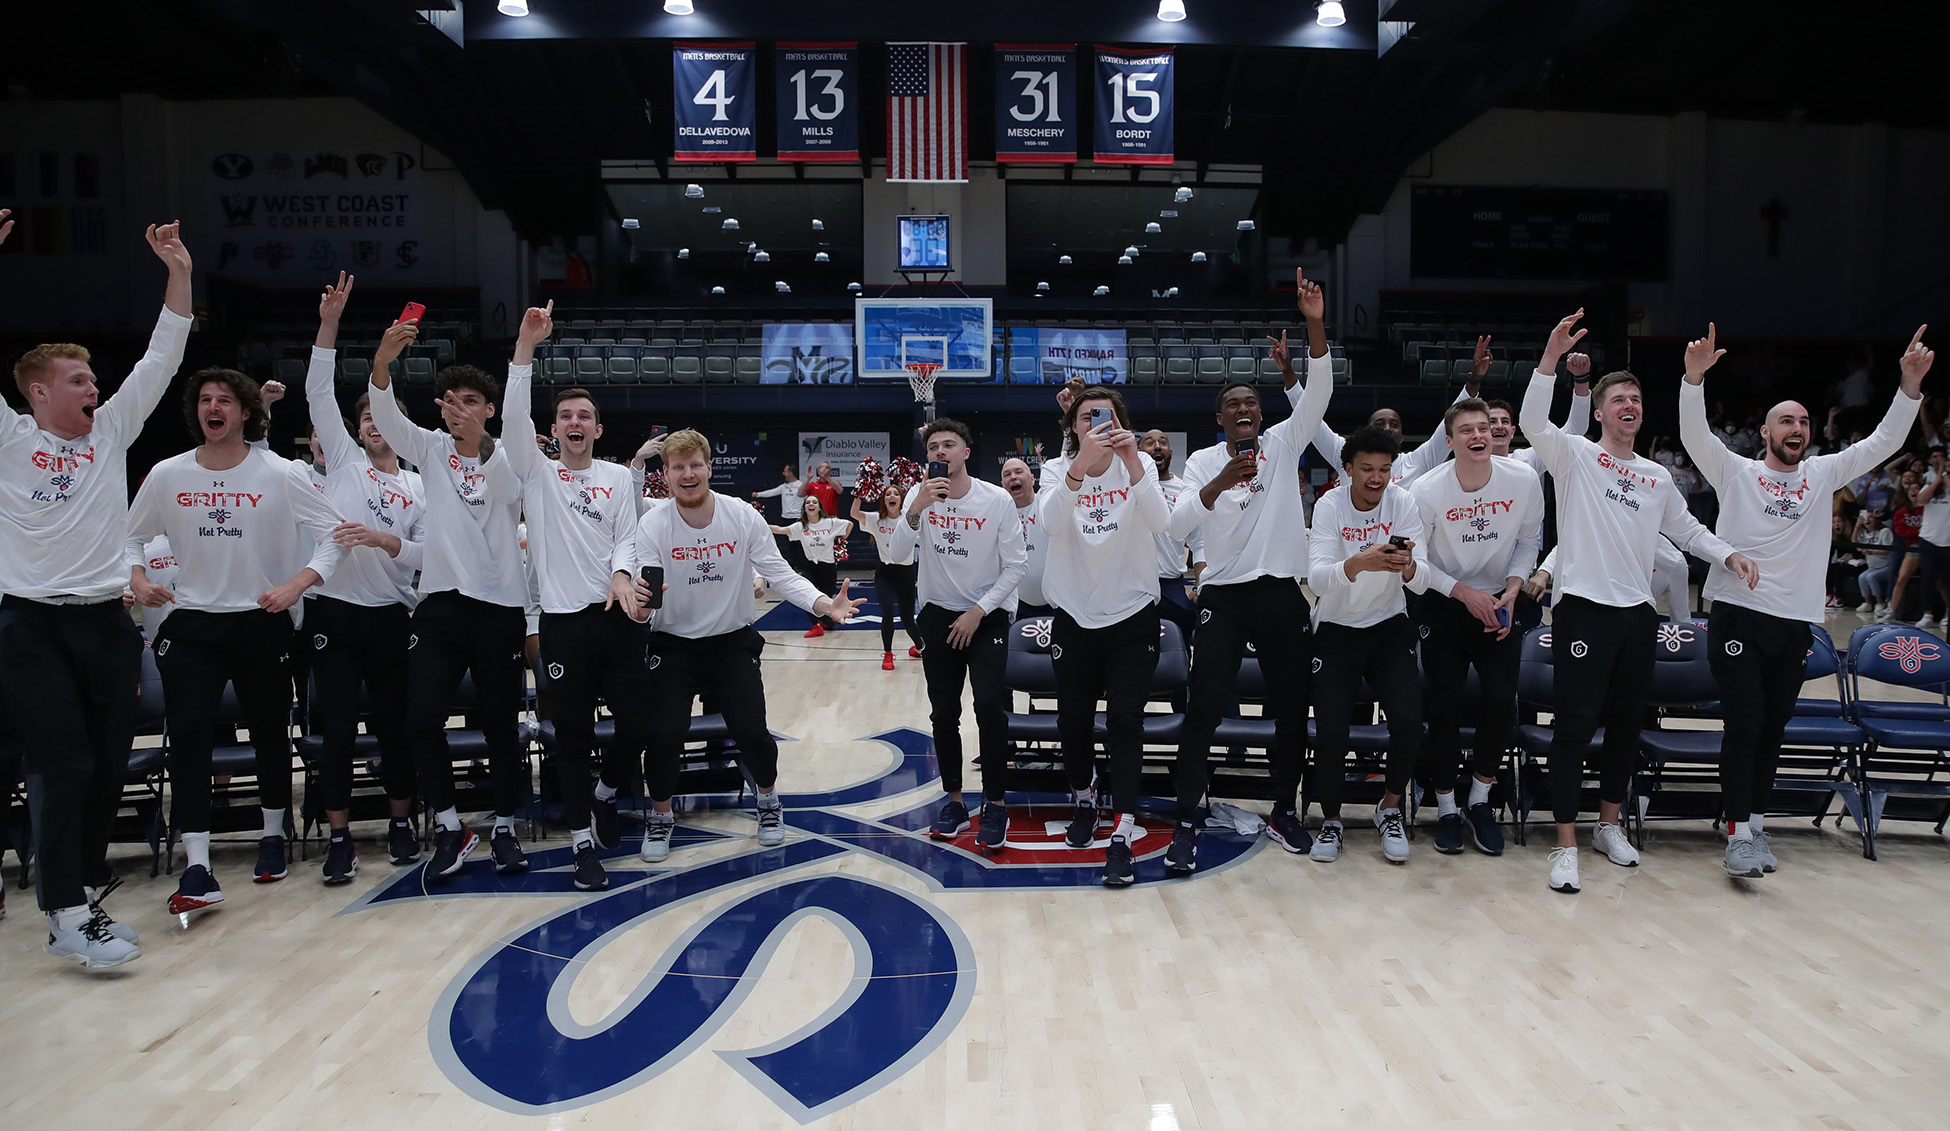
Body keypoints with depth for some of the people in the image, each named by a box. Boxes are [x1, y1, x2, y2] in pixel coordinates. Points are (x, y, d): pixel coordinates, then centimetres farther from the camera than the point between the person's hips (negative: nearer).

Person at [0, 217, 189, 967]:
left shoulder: (110, 432, 10)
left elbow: (160, 361, 6)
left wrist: (178, 276, 0)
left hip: (107, 621, 4)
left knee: (108, 766, 7)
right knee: (63, 768, -6)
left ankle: (80, 887, 22)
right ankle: (67, 916, 0)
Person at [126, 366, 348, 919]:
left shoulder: (280, 474, -6)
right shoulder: (167, 474, 3)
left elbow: (335, 532, -6)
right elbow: (132, 536, 17)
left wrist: (298, 582, -20)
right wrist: (137, 578, -3)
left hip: (262, 621, -1)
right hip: (190, 624, 2)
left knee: (270, 731, 9)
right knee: (187, 732, -12)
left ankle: (273, 834, 31)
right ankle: (196, 865, -10)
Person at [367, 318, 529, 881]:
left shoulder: (508, 460, 2)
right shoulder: (431, 450, 7)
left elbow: (506, 490, -17)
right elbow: (387, 416, -9)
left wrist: (481, 442, -31)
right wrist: (382, 361, -27)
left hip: (500, 606, -2)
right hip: (441, 603, 2)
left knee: (500, 722, 5)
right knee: (422, 717, -7)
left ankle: (504, 828, 22)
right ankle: (449, 828, 10)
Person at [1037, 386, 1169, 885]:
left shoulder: (1140, 465, -4)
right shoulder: (1057, 470, -4)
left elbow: (1160, 521, -23)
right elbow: (1050, 521, -26)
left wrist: (1132, 461, -36)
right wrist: (1082, 464, -40)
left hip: (1133, 616, -1)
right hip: (1074, 616, 2)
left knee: (1125, 722, -8)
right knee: (1073, 720, 11)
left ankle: (1122, 837, -3)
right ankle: (1084, 801, 38)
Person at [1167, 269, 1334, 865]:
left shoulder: (1284, 442, 7)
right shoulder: (1203, 461, 3)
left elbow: (1319, 392, -8)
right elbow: (1176, 525, -11)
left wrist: (1315, 325, -21)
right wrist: (1218, 485, -27)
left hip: (1281, 591, 2)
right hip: (1224, 593, -2)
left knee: (1293, 704, 9)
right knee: (1203, 706, -7)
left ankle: (1284, 810, 25)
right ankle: (1186, 821, 1)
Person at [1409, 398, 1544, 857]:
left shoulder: (1524, 480, -11)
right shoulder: (1427, 490, -18)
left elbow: (1528, 540, 5)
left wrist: (1512, 591, -8)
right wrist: (1464, 593, -16)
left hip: (1499, 603, 2)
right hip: (1444, 607, -2)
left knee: (1502, 700, -11)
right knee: (1445, 705, -5)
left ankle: (1480, 800, 11)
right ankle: (1447, 808, 12)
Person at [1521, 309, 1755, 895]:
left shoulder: (1657, 477, 17)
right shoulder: (1575, 455, 0)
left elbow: (1687, 528, 27)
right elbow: (1532, 422, -18)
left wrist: (1728, 553, 9)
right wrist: (1550, 359, -29)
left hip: (1638, 612, 6)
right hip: (1584, 608, -6)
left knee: (1625, 723, 13)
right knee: (1576, 724, -7)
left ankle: (1609, 824, 29)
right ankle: (1566, 844, -2)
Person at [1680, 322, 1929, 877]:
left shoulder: (1823, 474, 13)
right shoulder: (1736, 472, 2)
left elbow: (1884, 441, 6)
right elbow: (1694, 433, -13)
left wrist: (1911, 383, -7)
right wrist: (1695, 375, -28)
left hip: (1796, 622, 4)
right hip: (1738, 616, -4)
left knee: (1773, 729, 11)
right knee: (1743, 725, -7)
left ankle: (1754, 818, 23)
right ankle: (1739, 832, -2)